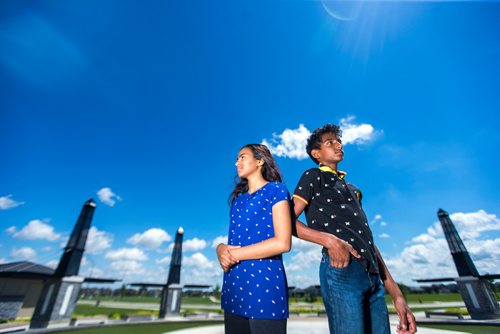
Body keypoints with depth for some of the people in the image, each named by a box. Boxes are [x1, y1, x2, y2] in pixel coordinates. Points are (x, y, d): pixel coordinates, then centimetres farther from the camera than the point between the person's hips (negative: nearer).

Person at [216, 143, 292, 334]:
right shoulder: (239, 197, 14)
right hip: (233, 283, 7)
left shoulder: (275, 190, -7)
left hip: (263, 282, -6)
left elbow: (283, 243, -16)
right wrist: (221, 249, -7)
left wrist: (235, 254, -13)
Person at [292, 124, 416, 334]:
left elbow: (368, 241, 20)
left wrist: (397, 295, 16)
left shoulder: (351, 189, 24)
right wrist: (330, 240, -19)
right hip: (340, 269, -7)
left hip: (372, 276, 7)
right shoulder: (313, 177, 4)